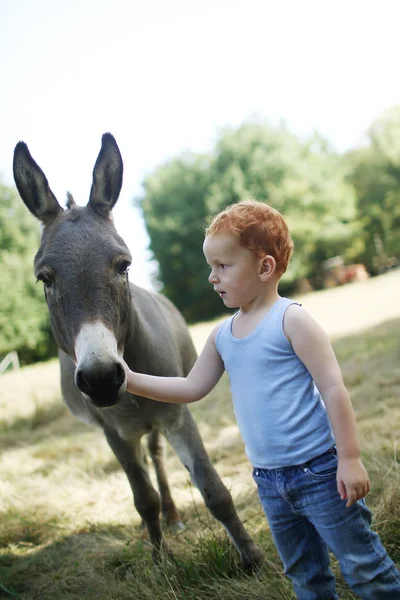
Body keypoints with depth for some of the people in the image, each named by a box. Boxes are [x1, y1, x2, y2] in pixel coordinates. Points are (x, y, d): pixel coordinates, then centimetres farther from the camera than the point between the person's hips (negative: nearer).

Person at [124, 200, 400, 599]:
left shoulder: (290, 319, -14)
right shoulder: (222, 335, 6)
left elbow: (333, 387, -15)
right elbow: (193, 388, 10)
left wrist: (350, 458, -16)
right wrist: (132, 381, 0)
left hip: (318, 471, -6)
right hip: (268, 481, 7)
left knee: (364, 567, 7)